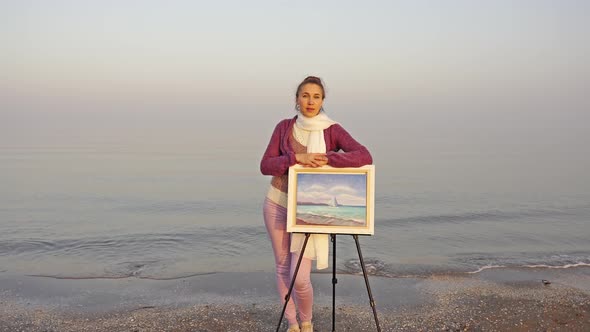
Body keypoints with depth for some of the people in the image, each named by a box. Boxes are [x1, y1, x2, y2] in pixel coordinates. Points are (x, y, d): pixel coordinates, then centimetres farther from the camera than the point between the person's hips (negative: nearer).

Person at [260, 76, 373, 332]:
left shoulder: (332, 130, -7)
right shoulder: (284, 127, -1)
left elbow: (365, 157, -21)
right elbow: (265, 166, -7)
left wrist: (326, 159, -28)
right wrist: (296, 158, -21)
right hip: (277, 202, 2)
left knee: (300, 277, -6)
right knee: (282, 267, 9)